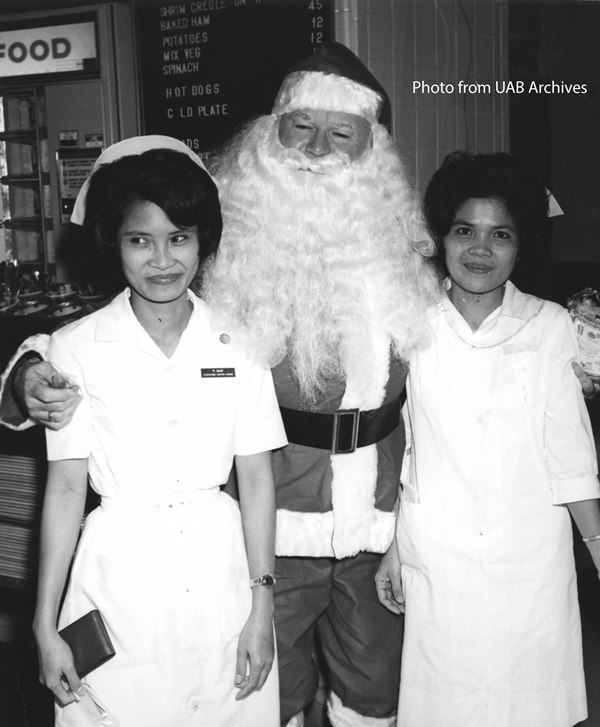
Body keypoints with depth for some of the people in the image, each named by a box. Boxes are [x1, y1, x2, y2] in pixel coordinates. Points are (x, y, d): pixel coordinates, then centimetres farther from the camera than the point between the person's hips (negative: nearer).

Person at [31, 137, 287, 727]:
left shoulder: (237, 345, -1)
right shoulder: (76, 348, -5)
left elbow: (256, 477, 1)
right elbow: (65, 487, -2)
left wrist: (262, 603, 0)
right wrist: (45, 625, -2)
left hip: (221, 569, 2)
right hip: (119, 573, -1)